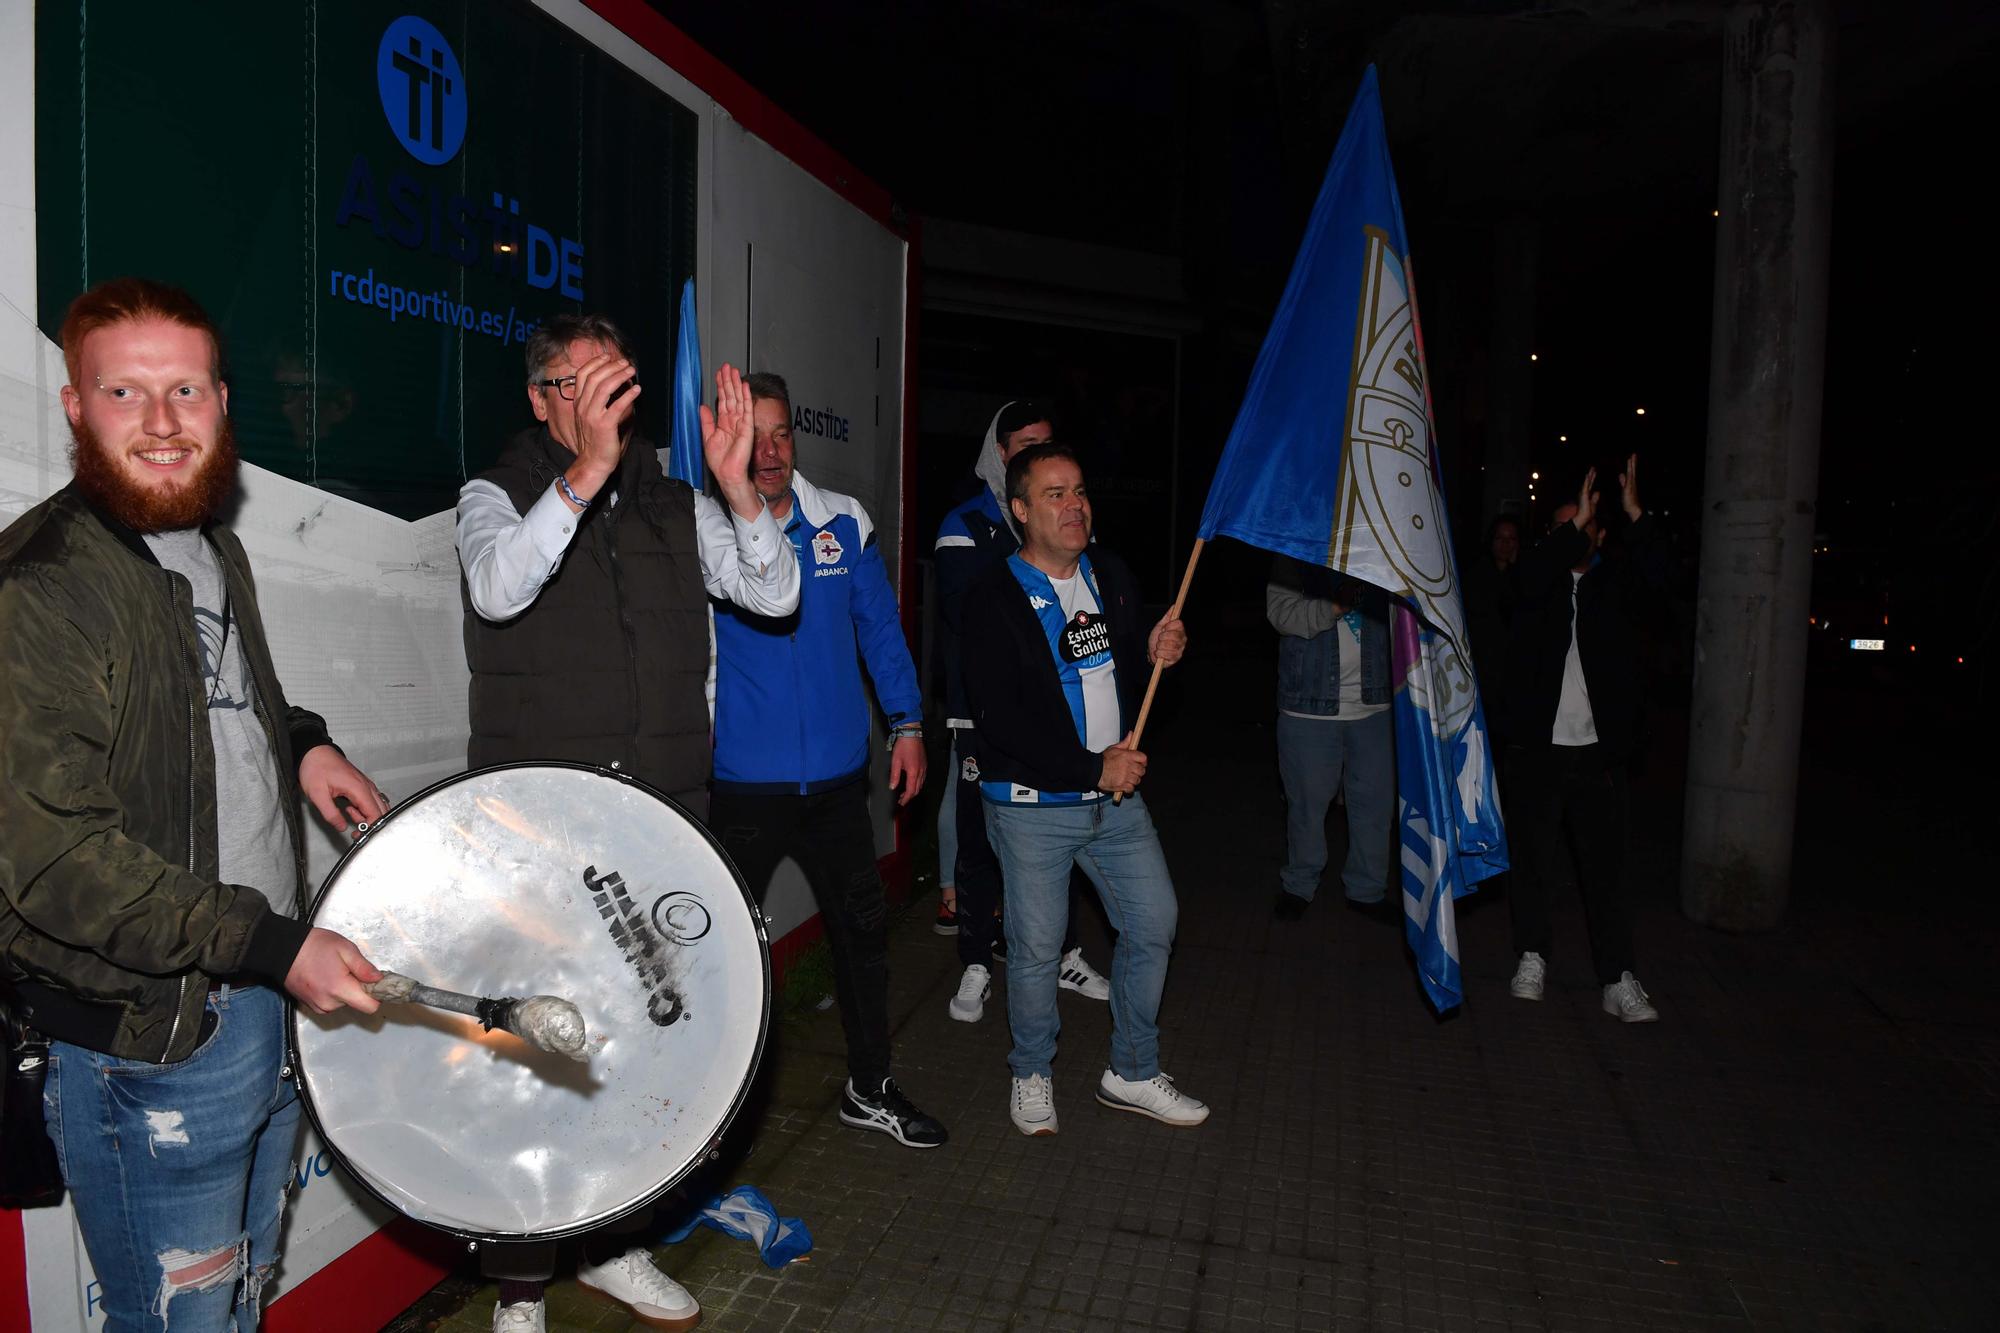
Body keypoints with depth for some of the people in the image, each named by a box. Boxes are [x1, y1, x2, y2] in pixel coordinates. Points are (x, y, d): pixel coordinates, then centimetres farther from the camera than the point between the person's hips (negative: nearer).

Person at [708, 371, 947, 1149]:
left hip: (837, 776, 4)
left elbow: (879, 625, 8)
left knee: (862, 928, 13)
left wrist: (906, 722, 5)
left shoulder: (845, 523, 2)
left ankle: (869, 1088, 33)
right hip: (743, 783, -3)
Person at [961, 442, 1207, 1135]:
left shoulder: (1112, 576, 8)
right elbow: (998, 717, -19)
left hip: (1117, 796, 6)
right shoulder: (995, 599, -12)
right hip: (1033, 805, -6)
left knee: (1154, 924, 10)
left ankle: (1132, 1074, 30)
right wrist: (1092, 767, -20)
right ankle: (1032, 1075, 31)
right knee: (1036, 948, 5)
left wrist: (1157, 653, -5)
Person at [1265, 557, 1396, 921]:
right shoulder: (1296, 555, 3)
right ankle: (1298, 886, 26)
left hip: (1374, 704, 3)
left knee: (1375, 802, 7)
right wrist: (1336, 606, -23)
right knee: (1307, 801, 8)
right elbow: (1281, 611, -11)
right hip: (1310, 705, -2)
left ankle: (1367, 890, 25)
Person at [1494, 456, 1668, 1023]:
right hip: (1537, 747, 0)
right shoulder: (1540, 579, 5)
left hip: (1599, 751, 0)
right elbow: (1531, 576, -18)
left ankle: (1619, 981, 5)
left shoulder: (1616, 582, 7)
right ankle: (1532, 959, 21)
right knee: (1533, 859, 8)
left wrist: (1634, 515, -21)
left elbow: (1654, 574, -12)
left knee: (1606, 866, 1)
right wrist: (1575, 524, -22)